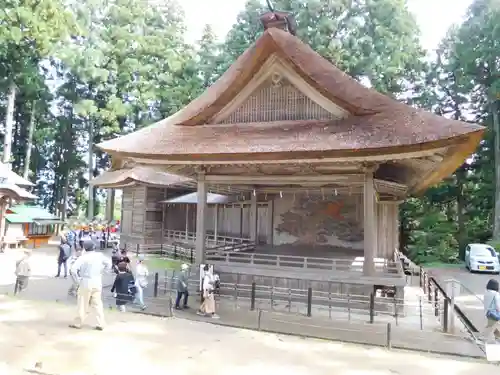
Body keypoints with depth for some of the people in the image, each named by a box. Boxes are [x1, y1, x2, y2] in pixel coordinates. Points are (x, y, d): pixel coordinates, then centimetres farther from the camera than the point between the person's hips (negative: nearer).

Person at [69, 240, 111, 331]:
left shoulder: (83, 257, -12)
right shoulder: (100, 256, -1)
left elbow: (73, 269, -19)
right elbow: (109, 264, 9)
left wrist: (79, 276, -5)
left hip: (86, 283, -3)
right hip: (97, 283, 3)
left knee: (83, 304, 9)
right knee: (97, 304, 10)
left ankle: (78, 323, 19)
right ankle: (100, 324, 9)